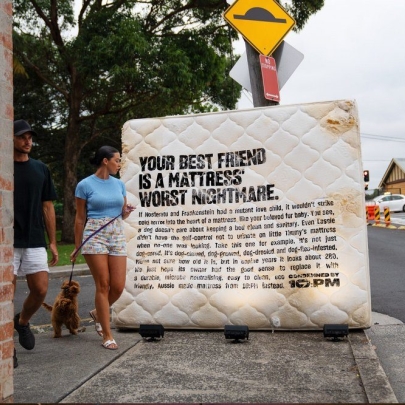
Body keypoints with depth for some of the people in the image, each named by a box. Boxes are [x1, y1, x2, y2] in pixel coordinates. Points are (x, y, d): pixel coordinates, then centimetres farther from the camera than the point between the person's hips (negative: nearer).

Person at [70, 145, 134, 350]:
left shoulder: (119, 184, 11)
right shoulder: (85, 185, -3)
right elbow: (80, 218, 2)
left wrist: (127, 212, -6)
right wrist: (77, 247, 4)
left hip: (117, 236, 5)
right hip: (95, 236, -4)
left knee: (118, 286, 0)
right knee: (103, 285, -3)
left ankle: (98, 313, 31)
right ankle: (107, 335, 8)